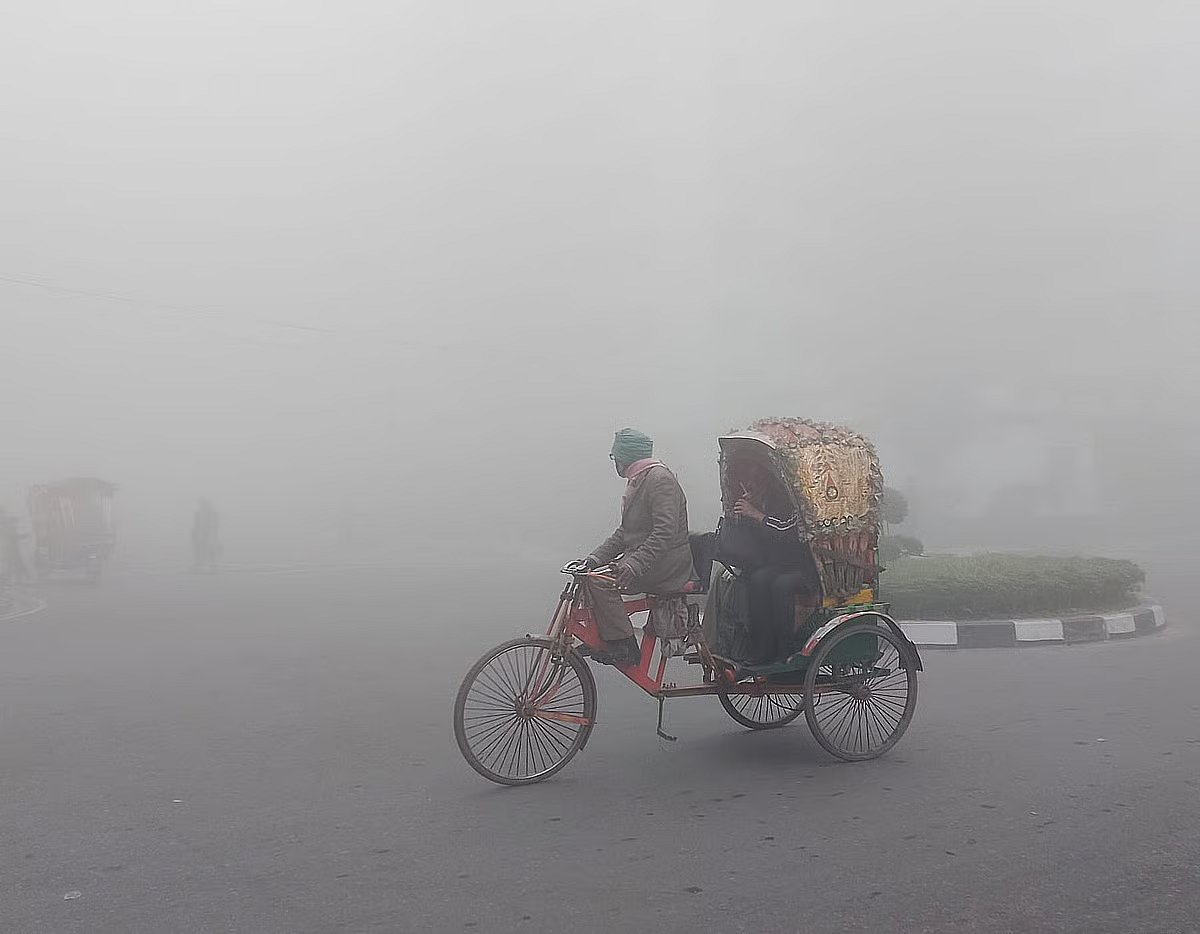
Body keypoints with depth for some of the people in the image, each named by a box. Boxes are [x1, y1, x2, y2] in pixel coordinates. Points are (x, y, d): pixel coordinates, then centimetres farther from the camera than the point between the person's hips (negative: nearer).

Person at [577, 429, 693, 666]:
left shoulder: (659, 479, -15)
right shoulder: (637, 481, 18)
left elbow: (665, 533, -26)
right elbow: (624, 533, 17)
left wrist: (634, 564, -35)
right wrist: (596, 557, 5)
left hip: (666, 564, -10)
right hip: (644, 560, 10)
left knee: (598, 580, -22)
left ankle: (622, 646, -14)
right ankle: (599, 640, 10)